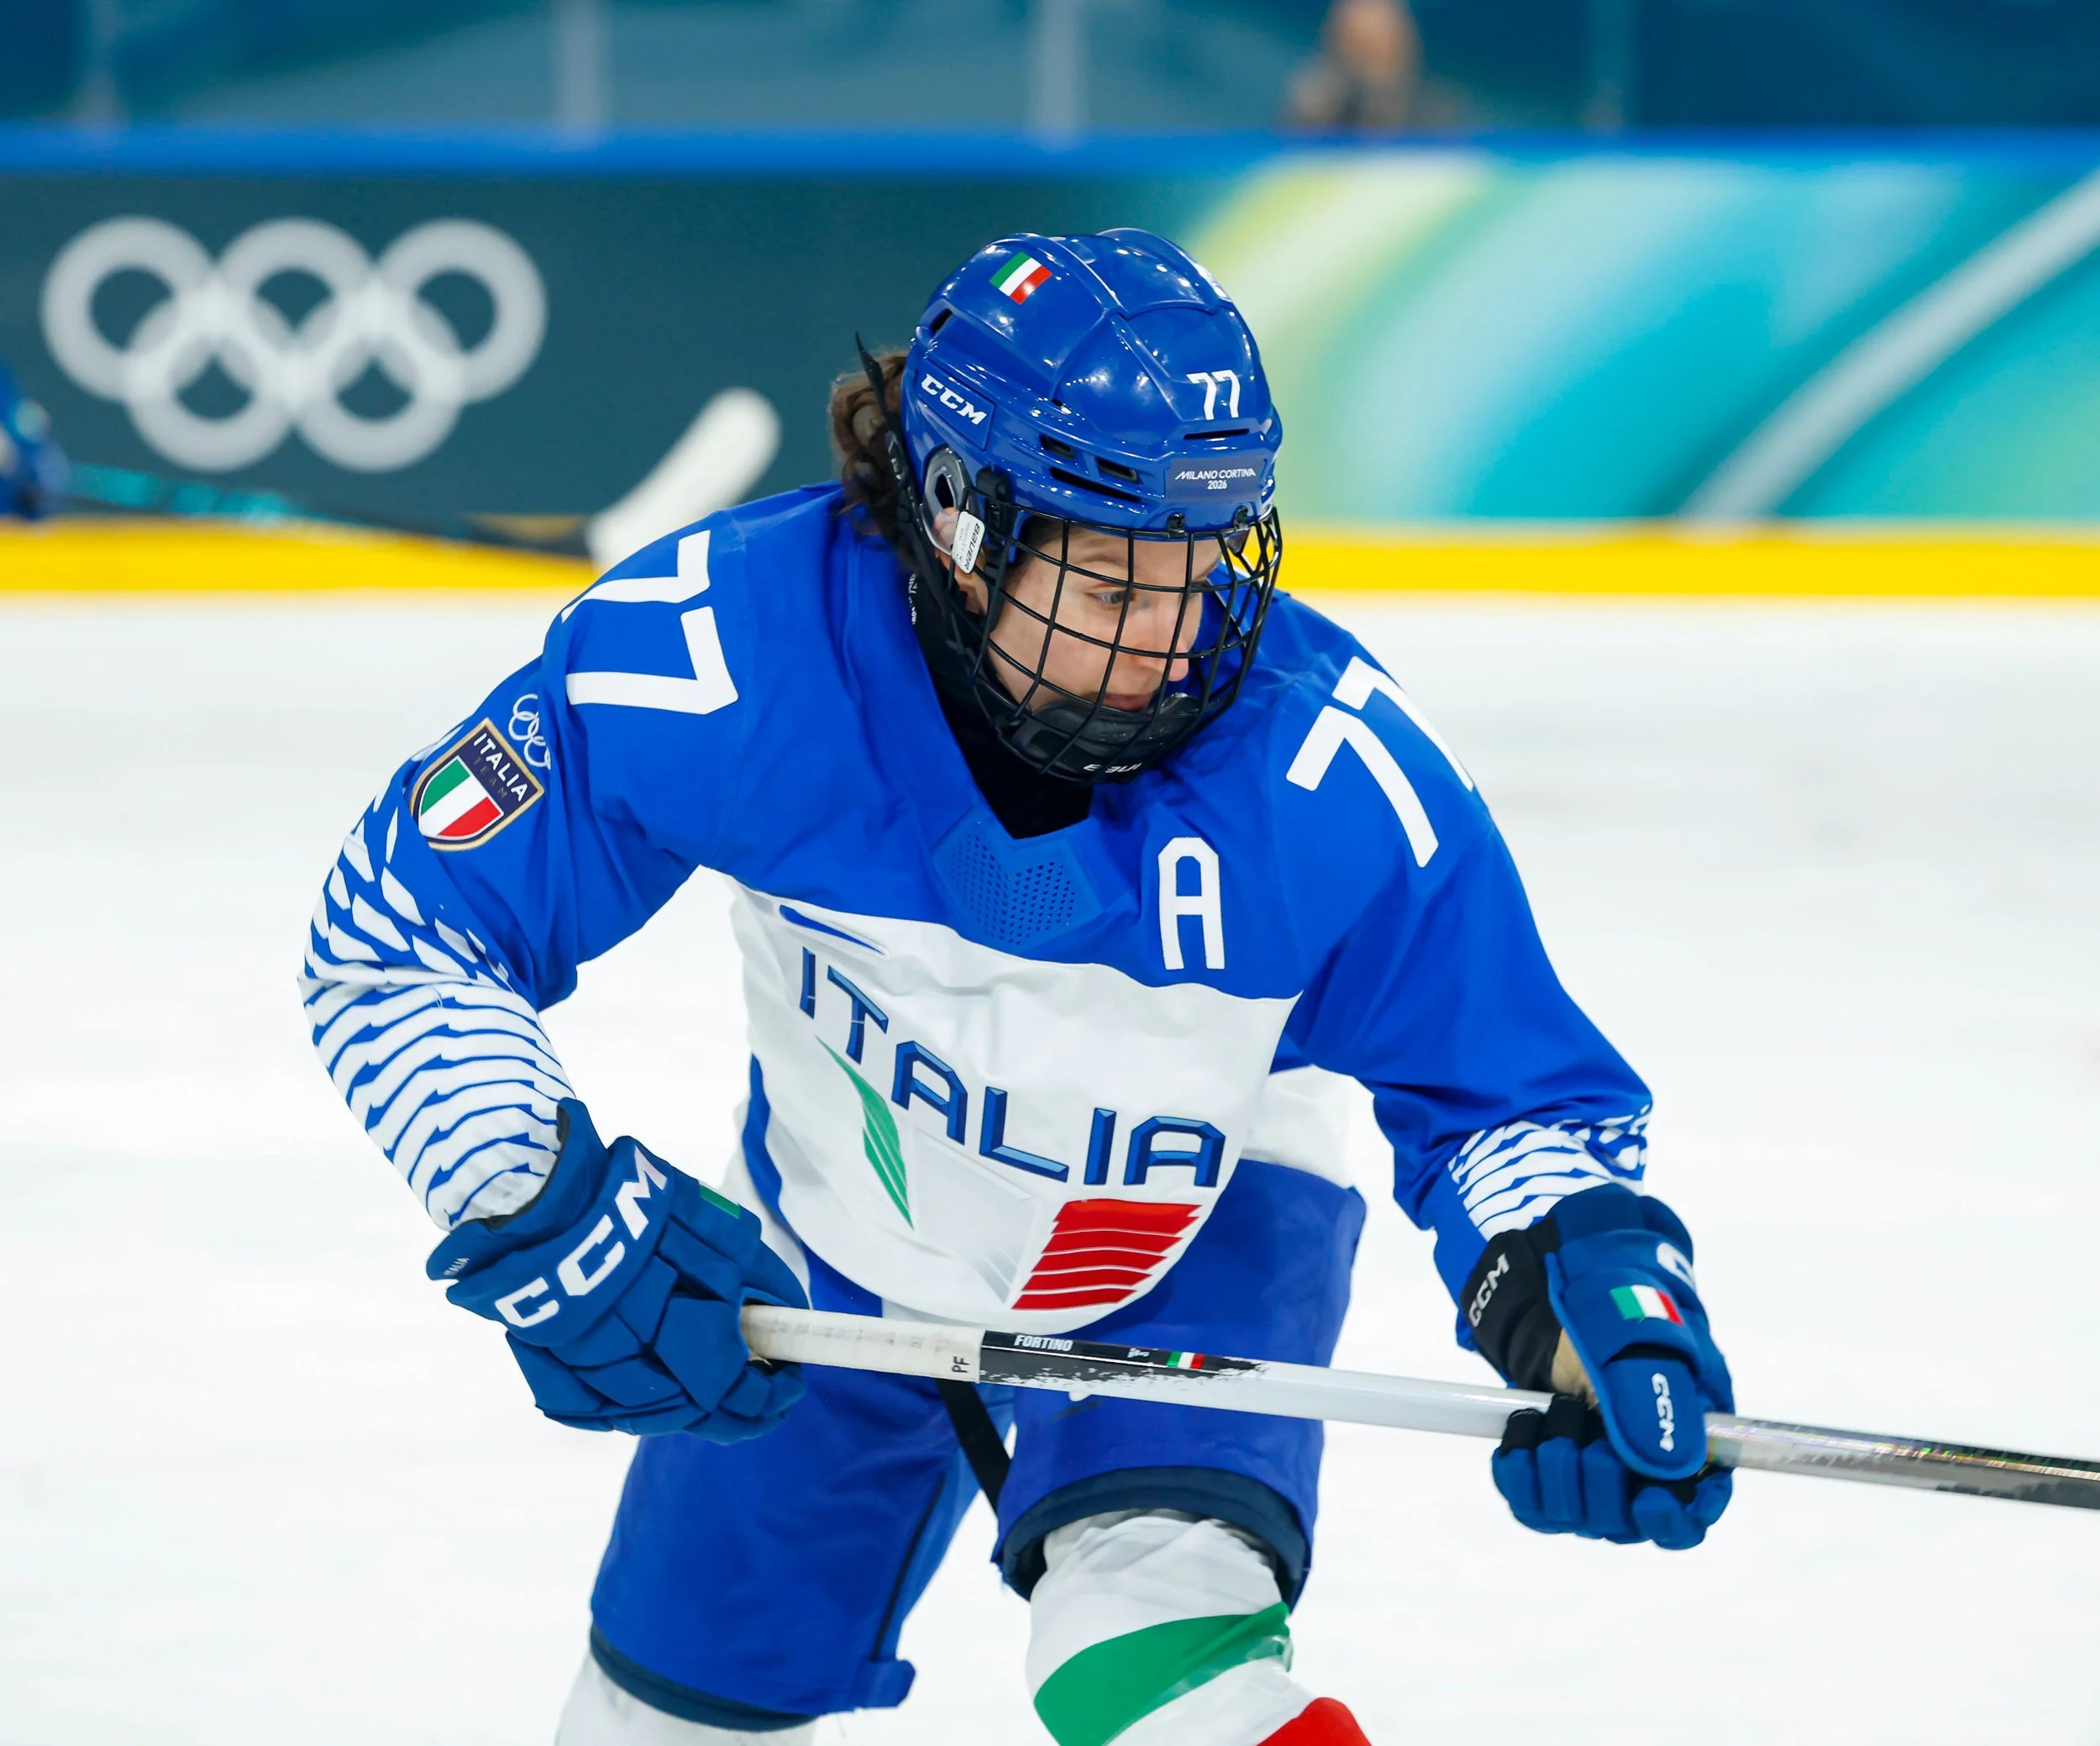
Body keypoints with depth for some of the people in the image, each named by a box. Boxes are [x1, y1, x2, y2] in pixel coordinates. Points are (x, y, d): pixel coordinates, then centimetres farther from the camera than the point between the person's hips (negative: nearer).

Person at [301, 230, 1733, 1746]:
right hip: (838, 1237, 2)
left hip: (1193, 1244, -2)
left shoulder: (1329, 773, -32)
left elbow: (1503, 1094, -16)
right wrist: (542, 1215, -31)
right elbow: (398, 928, -21)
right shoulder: (731, 643, -32)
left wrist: (1594, 1282, -35)